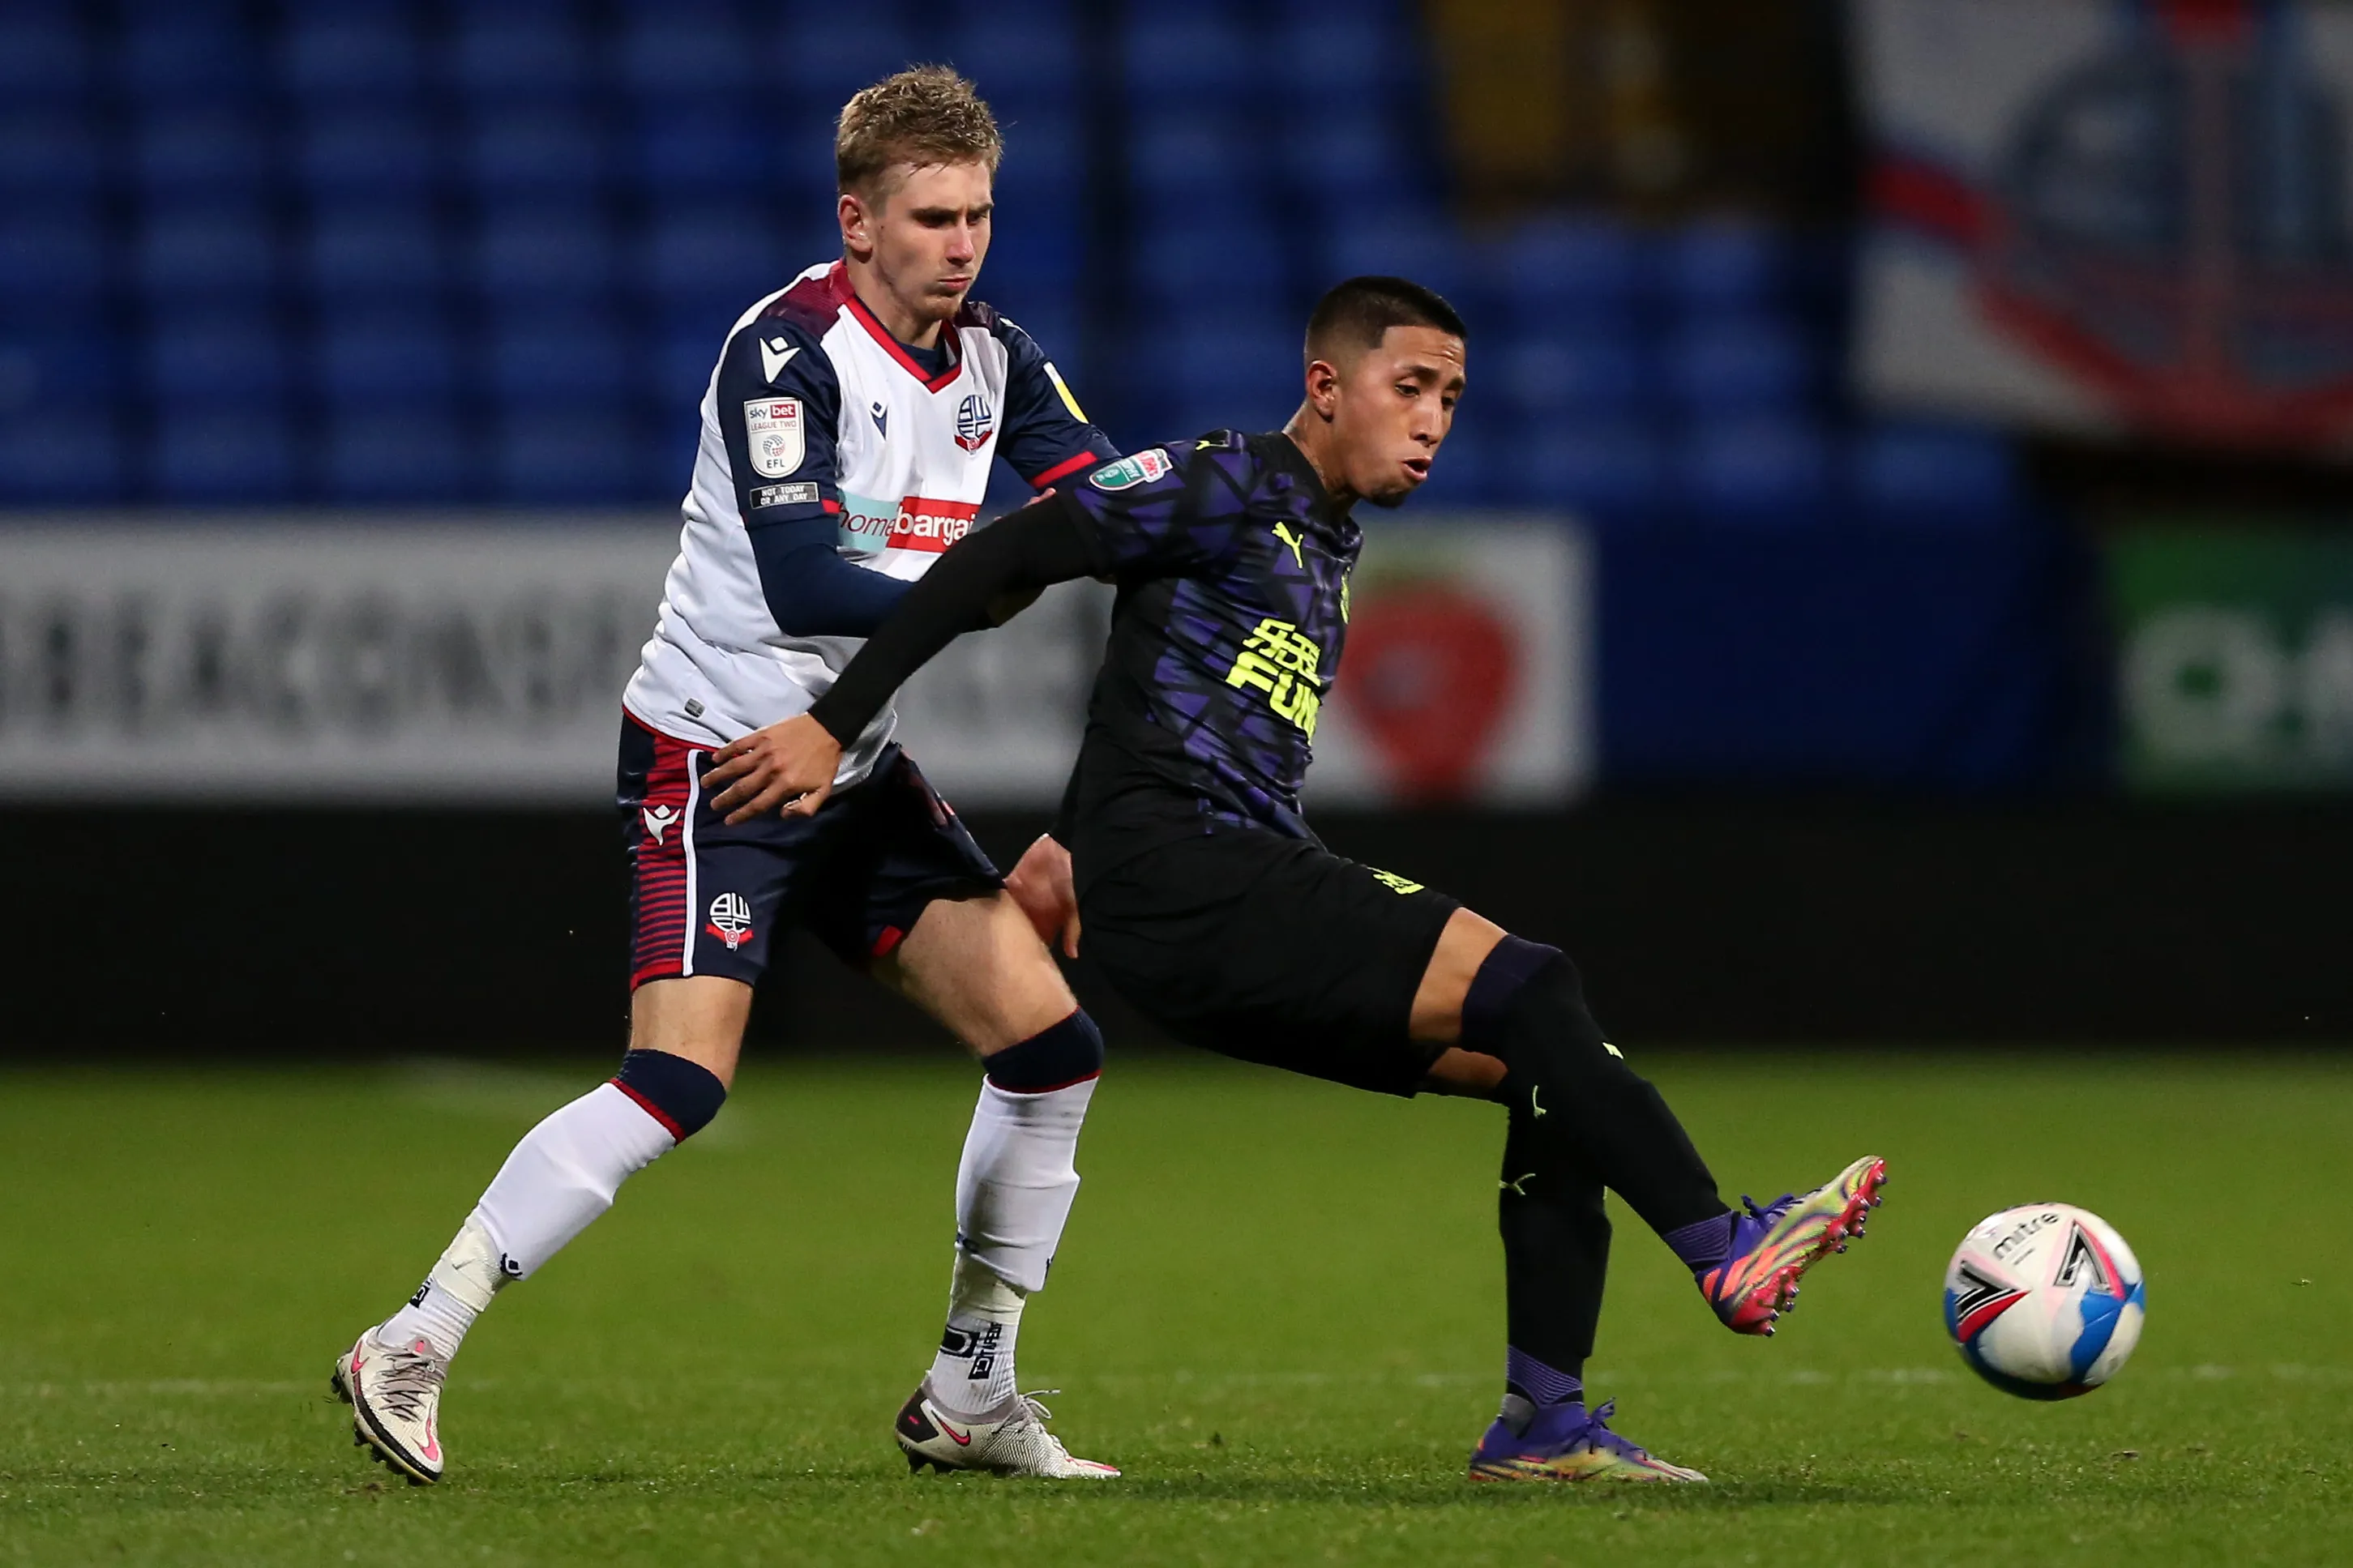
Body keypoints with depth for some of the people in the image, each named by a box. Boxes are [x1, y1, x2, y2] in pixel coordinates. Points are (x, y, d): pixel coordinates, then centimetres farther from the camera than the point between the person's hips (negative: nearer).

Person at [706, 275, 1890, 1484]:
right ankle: (1722, 1250, -22)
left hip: (1257, 906, 9)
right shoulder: (1224, 488, -3)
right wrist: (832, 726, -13)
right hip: (1176, 877, -9)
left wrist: (1071, 841, 34)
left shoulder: (1329, 542, 24)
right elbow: (999, 561, -9)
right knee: (1528, 988, -21)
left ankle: (1542, 1421, -2)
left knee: (1555, 1067, 0)